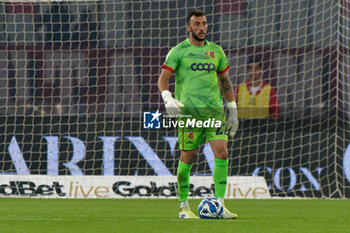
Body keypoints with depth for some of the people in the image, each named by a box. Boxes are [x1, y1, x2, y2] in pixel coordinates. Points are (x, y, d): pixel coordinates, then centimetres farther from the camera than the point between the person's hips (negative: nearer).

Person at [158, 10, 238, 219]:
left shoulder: (216, 51, 15)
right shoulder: (179, 51, 3)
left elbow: (225, 81, 23)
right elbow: (163, 79, -1)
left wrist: (233, 111, 20)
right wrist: (168, 99, -20)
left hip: (215, 110, 3)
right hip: (189, 111, -3)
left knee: (222, 153, -10)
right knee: (187, 157, -2)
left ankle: (220, 205, -7)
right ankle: (184, 206, 11)